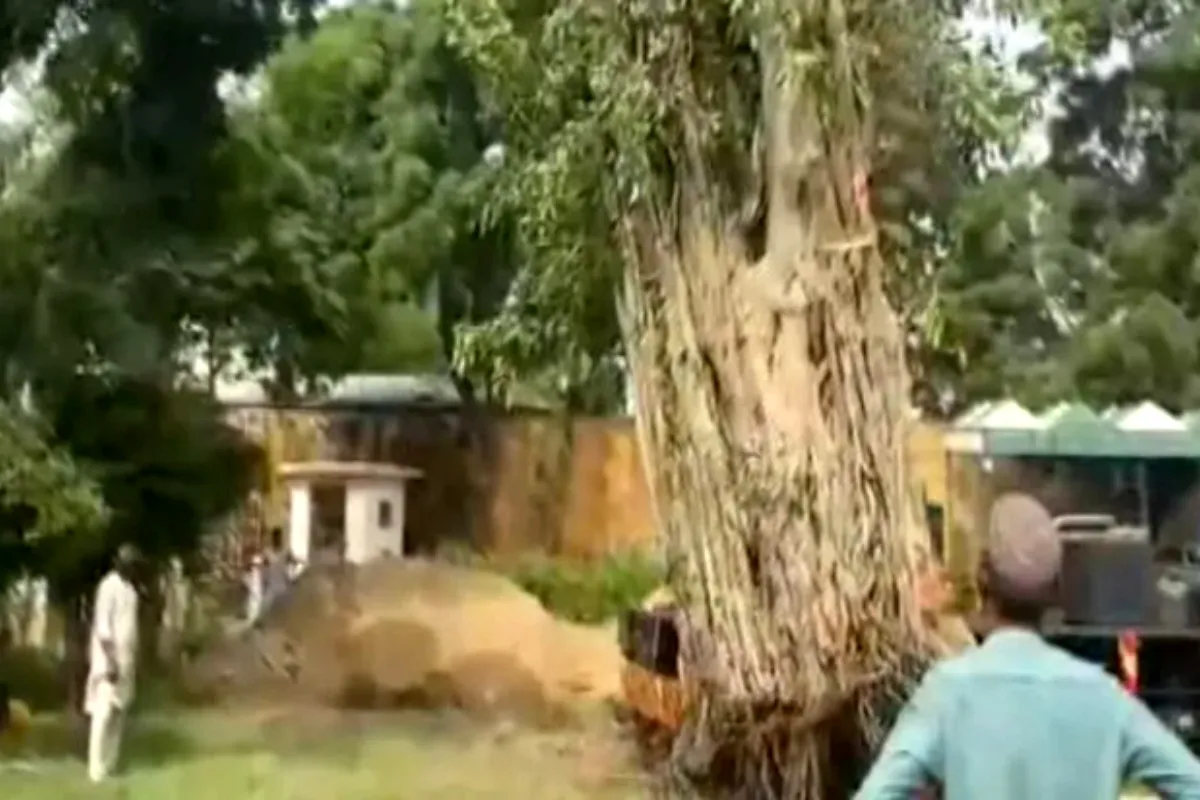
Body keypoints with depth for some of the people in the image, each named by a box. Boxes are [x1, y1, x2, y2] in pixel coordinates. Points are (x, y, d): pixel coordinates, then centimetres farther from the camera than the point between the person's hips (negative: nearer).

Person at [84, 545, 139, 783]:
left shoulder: (129, 588, 14)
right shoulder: (109, 586, -13)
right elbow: (102, 627, -18)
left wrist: (133, 660, 14)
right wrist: (110, 661, -23)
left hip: (125, 661, 9)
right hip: (110, 660, -9)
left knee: (119, 714, 8)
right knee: (104, 714, -9)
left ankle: (110, 765, 12)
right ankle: (97, 769, -8)